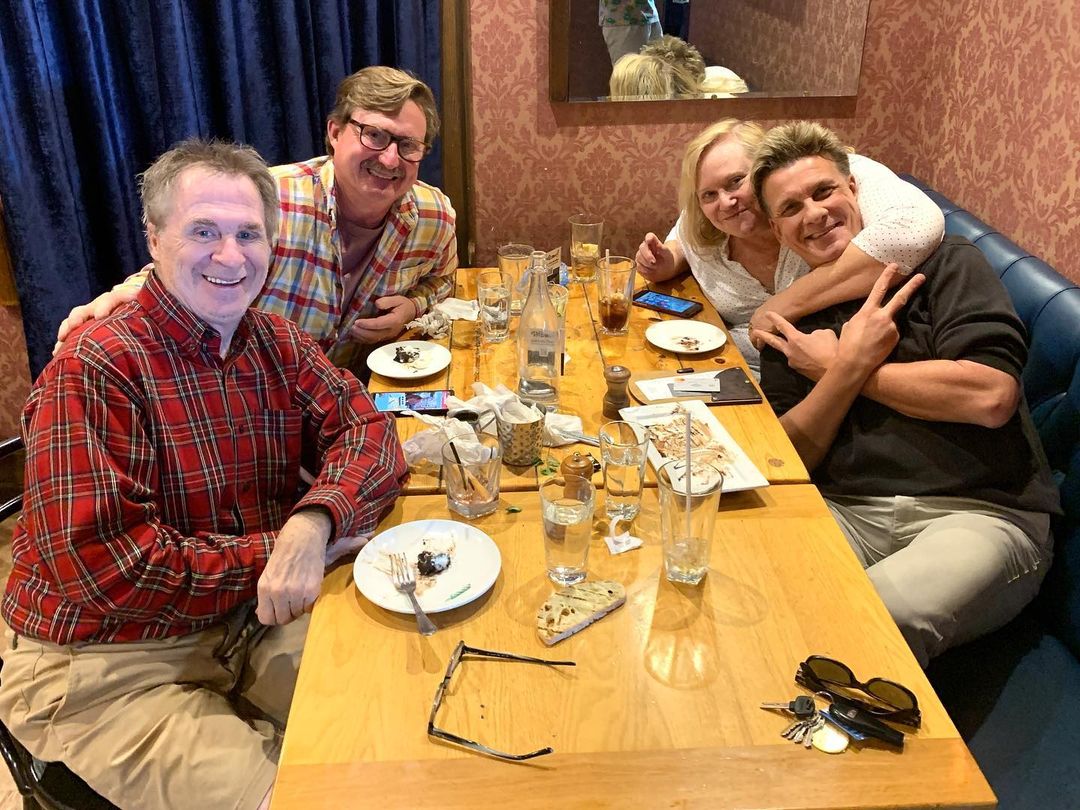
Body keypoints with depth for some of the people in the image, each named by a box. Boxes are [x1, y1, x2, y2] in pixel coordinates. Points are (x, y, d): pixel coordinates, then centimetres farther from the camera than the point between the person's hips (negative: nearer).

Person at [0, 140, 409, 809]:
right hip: (108, 669, -5)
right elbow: (103, 568, -23)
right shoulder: (90, 374, -18)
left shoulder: (277, 344, 4)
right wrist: (278, 550, -19)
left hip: (254, 622, 6)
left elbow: (369, 431, -6)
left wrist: (315, 521, -27)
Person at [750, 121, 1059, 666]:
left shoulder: (944, 263, 4)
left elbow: (990, 397, -13)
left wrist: (832, 367, -3)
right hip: (847, 513, 4)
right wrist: (850, 365, -8)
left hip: (979, 512, -3)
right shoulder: (792, 325, 16)